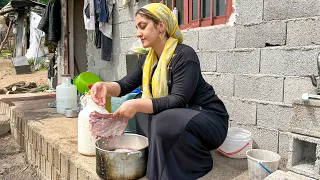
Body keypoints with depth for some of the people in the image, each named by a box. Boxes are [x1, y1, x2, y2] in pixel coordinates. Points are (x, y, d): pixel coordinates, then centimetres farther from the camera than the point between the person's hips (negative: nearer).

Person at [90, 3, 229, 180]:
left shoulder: (184, 55, -20)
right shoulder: (148, 61, 5)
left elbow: (179, 101, -28)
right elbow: (125, 85, 1)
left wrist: (137, 104, -37)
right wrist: (105, 86, -21)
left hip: (209, 119, -7)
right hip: (175, 117, 8)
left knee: (166, 120, -33)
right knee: (141, 112, -8)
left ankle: (199, 162, -7)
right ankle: (151, 161, 2)